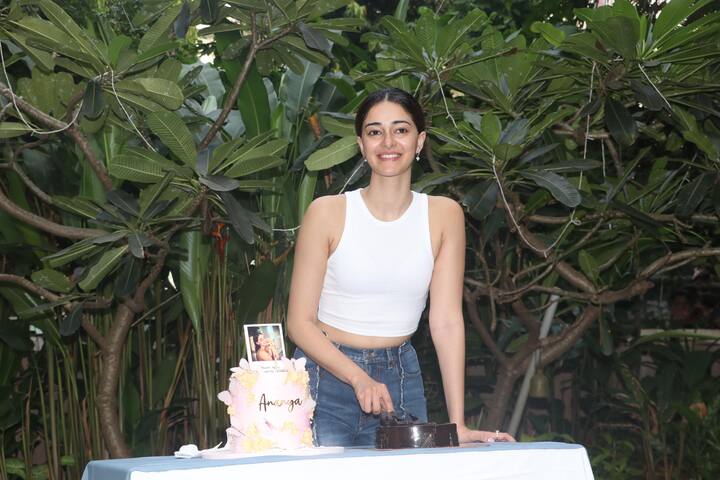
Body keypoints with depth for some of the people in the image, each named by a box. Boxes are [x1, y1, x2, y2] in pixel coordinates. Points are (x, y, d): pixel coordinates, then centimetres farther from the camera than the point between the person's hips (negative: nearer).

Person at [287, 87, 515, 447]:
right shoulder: (327, 212, -9)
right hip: (326, 376, -2)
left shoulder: (443, 215, -3)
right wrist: (359, 379, -23)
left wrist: (457, 423, -14)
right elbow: (300, 322, -8)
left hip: (401, 379, 2)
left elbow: (446, 322, -7)